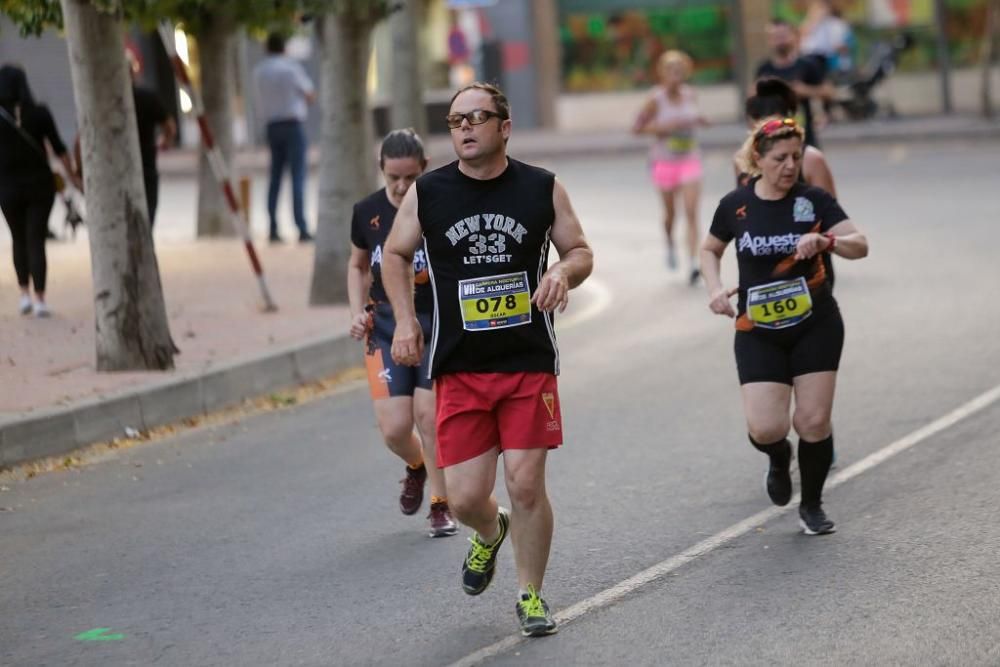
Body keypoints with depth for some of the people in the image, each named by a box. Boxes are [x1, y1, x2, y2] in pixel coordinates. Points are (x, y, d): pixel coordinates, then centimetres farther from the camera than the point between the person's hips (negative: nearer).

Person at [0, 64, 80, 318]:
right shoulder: (40, 113, -6)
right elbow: (59, 149, -5)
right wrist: (72, 176, 4)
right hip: (40, 183, 0)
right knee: (36, 240, 4)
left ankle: (25, 293, 14)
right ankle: (39, 299, -3)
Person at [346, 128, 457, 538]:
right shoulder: (368, 212, -1)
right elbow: (358, 265, 17)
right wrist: (357, 311, 3)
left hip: (438, 324, -2)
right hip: (386, 326, 2)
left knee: (428, 413, -12)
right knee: (394, 428, -6)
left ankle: (441, 504, 9)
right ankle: (416, 466, 31)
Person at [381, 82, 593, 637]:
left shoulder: (542, 188, 0)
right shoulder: (427, 193, 1)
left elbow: (581, 251, 10)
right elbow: (395, 254, 15)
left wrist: (563, 271, -13)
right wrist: (404, 319, 2)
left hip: (529, 363, -1)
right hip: (458, 368, 1)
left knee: (526, 483, -6)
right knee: (465, 497, -3)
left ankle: (531, 595, 15)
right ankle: (490, 534, 35)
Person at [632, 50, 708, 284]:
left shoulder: (689, 94, 1)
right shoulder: (656, 99, -10)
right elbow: (637, 127, -7)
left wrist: (698, 119, -2)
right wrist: (664, 127, -20)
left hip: (689, 159, 2)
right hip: (665, 160, -2)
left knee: (691, 212, -11)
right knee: (670, 211, 14)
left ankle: (694, 264, -17)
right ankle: (670, 243, 46)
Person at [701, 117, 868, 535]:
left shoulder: (814, 200, -5)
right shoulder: (735, 206, -2)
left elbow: (859, 245, -13)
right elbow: (710, 249, 17)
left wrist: (826, 240, -32)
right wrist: (715, 288, -1)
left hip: (815, 327, 0)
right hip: (757, 332, 0)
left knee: (813, 422, -2)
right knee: (765, 429, -11)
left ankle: (812, 506, 21)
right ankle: (779, 458, 27)